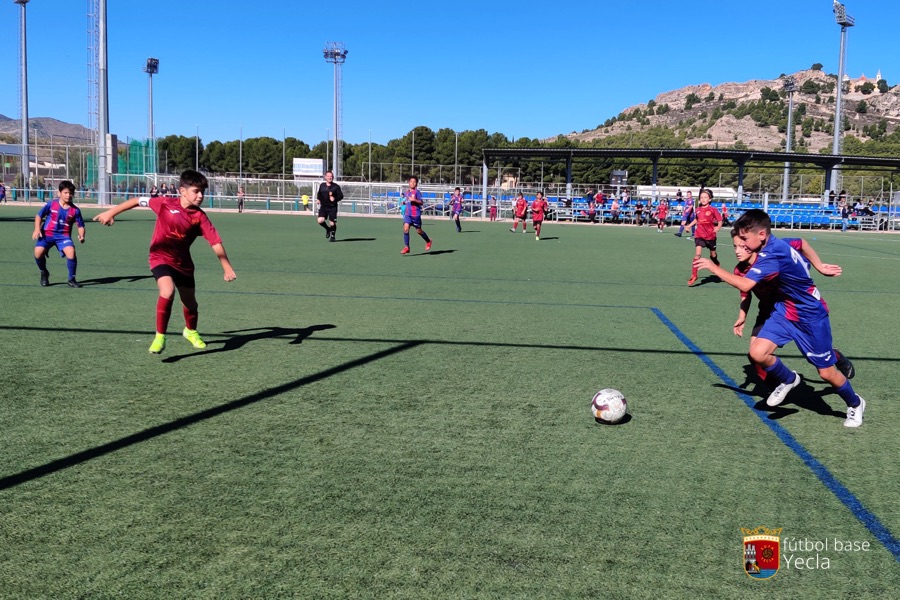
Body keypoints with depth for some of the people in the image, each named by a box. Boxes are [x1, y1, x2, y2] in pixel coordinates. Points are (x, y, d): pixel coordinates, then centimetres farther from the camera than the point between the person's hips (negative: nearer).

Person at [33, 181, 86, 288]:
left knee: (71, 252, -27)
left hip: (63, 236, 0)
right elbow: (39, 215, 7)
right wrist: (37, 229, -6)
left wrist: (81, 235, -16)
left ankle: (72, 279, -7)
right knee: (38, 252, -22)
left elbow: (80, 225, 4)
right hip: (47, 234, 0)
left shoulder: (75, 210, -2)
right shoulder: (51, 204, -3)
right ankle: (44, 273, 11)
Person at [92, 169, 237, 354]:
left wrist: (227, 268, -15)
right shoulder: (166, 203, -15)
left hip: (183, 262, 3)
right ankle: (160, 337, -14)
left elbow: (215, 242, -12)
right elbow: (137, 201, -5)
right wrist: (111, 213, -4)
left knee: (190, 302, 16)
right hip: (161, 258, -3)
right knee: (168, 292, -29)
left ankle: (191, 331, 47)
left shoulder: (199, 216, -11)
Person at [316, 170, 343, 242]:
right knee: (320, 221, -16)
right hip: (323, 207, 3)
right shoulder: (322, 185, 8)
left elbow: (341, 196, -2)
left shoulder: (336, 186, -3)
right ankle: (328, 229, 15)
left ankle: (332, 236, 22)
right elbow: (319, 193, 26)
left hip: (332, 207, -3)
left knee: (332, 223, -2)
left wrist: (335, 199, -19)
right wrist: (318, 199, 9)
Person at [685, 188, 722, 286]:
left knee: (713, 255, 15)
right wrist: (689, 226, 11)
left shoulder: (713, 209, -9)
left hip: (710, 236, -1)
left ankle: (717, 266, 48)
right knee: (697, 254, -15)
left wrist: (718, 228, -24)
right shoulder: (698, 210, 1)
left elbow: (720, 221, -7)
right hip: (699, 235, 1)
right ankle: (693, 275, -12)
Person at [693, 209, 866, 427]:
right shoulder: (777, 243, -4)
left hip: (810, 316, -7)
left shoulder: (772, 253, -30)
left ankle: (855, 404, 35)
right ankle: (788, 379, 16)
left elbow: (745, 285, -38)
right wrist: (820, 267, 22)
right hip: (785, 309, 7)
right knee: (758, 352, -13)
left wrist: (714, 268, -32)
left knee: (826, 372, 7)